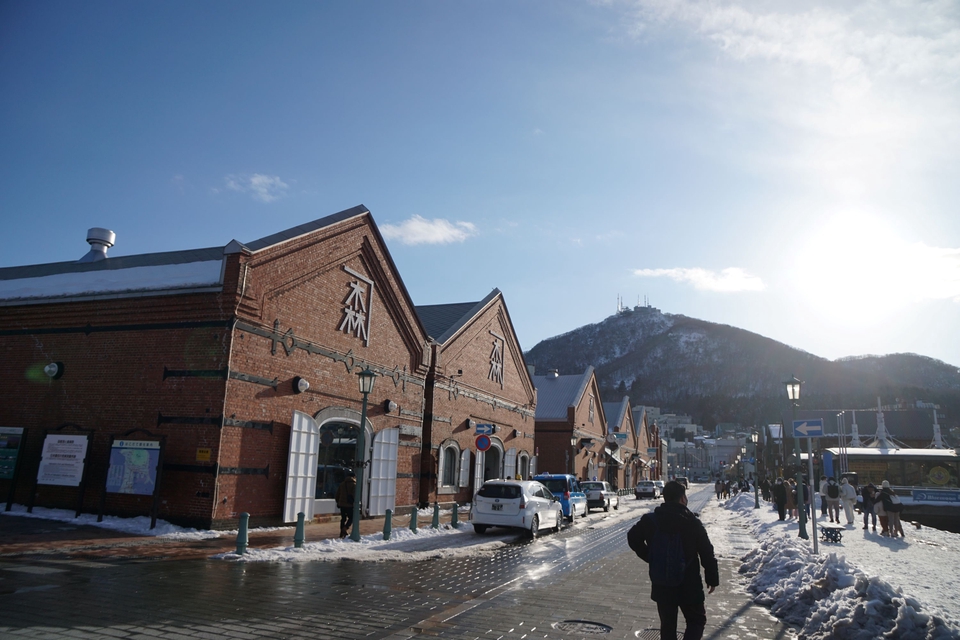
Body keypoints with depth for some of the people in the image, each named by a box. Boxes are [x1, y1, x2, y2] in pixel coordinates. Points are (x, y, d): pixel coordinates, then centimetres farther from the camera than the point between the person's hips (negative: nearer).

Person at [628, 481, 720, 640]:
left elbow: (633, 537, 5)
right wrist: (712, 578, 4)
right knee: (697, 621, 15)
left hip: (661, 586, 3)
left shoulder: (650, 520, -2)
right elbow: (707, 554, -7)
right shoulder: (692, 522, -12)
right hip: (689, 586, -3)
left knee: (667, 625, 16)